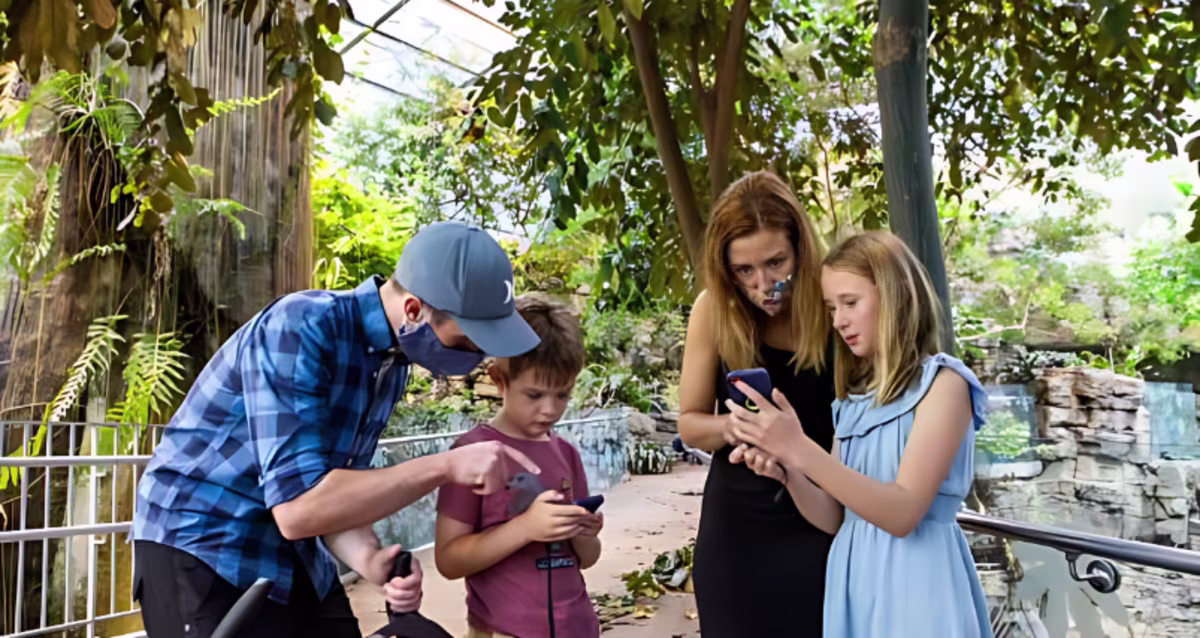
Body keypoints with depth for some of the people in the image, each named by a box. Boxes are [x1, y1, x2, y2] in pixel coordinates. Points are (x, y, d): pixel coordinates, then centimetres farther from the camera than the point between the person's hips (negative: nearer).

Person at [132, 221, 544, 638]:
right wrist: (445, 468, -32)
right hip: (202, 552, -7)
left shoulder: (393, 363, -2)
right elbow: (297, 506, -31)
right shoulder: (300, 329, -26)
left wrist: (369, 558, -19)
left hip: (293, 557, 7)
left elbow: (339, 489, 0)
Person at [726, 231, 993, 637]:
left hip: (915, 583, -6)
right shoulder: (853, 399, 8)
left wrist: (802, 452, -28)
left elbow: (902, 514, -20)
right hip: (853, 581, 6)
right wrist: (786, 472, -12)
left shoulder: (942, 382, -11)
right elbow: (834, 519, 6)